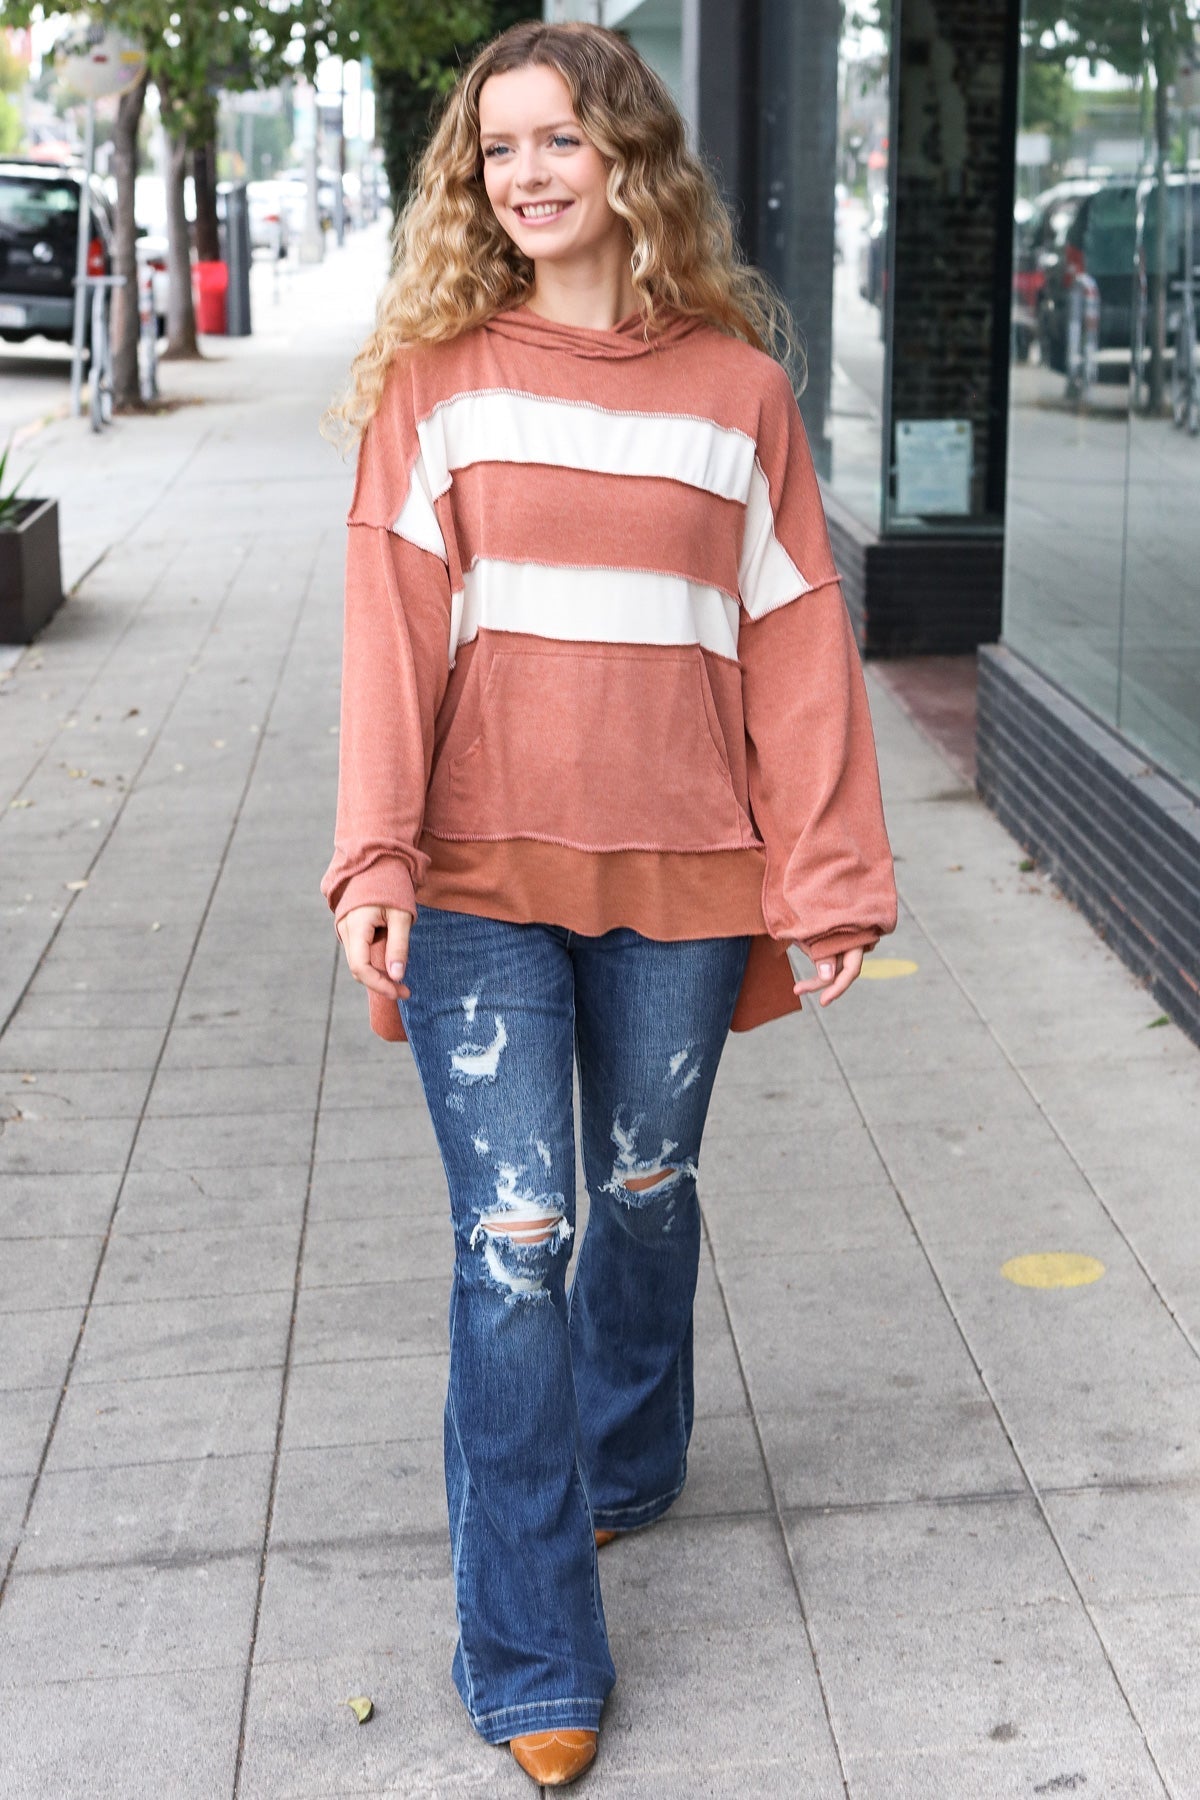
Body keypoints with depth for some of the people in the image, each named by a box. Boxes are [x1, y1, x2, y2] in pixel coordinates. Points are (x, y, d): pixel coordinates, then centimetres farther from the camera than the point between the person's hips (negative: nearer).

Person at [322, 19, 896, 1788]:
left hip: (678, 873, 2)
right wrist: (374, 860, -16)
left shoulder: (736, 384, 3)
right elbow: (393, 627, -5)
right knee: (514, 1239, -4)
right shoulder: (435, 379, 2)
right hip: (482, 873, -1)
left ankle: (623, 1463, 46)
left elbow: (795, 640, 3)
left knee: (647, 1192, 17)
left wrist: (829, 878, 1)